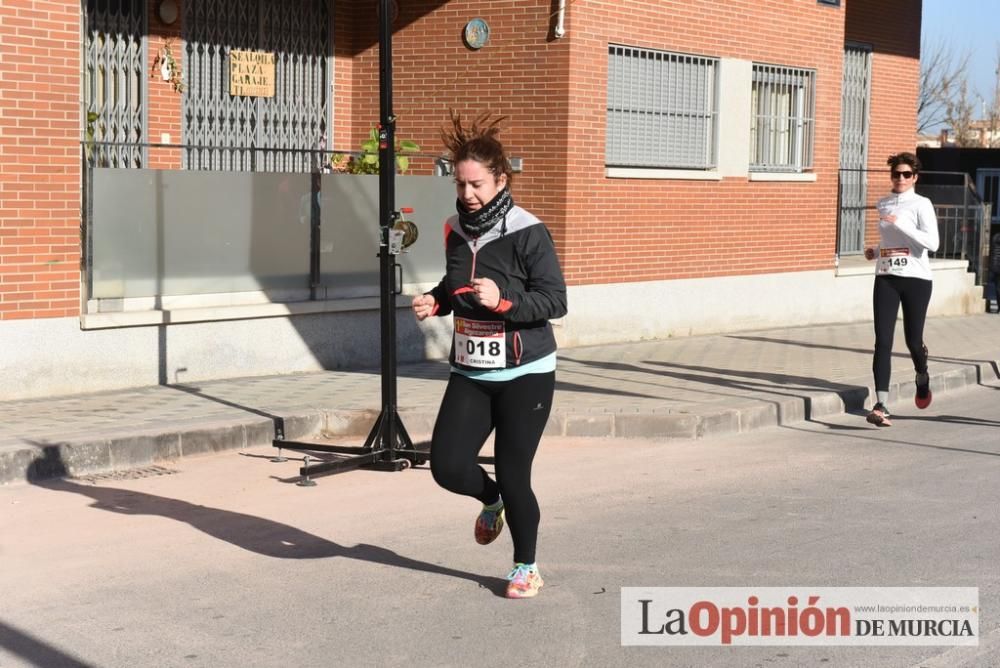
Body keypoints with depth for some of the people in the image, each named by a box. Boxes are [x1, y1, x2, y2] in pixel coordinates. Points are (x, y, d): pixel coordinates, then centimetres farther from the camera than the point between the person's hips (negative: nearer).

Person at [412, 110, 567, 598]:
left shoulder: (527, 233, -14)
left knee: (513, 475, -2)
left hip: (524, 374, -5)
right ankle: (491, 500, 31)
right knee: (447, 467, -5)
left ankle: (526, 567, 22)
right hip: (470, 374, 5)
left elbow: (555, 300, -15)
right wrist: (435, 301, 0)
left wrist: (503, 299, -28)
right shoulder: (456, 231, 4)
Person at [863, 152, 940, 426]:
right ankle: (880, 405, -13)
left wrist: (899, 223, -22)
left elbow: (932, 242, -17)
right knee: (883, 341, -8)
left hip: (916, 279, -3)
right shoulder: (883, 204, 12)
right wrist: (875, 251, 8)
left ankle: (922, 377, 40)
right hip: (886, 278, 4)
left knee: (913, 340, 5)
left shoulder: (921, 204, -4)